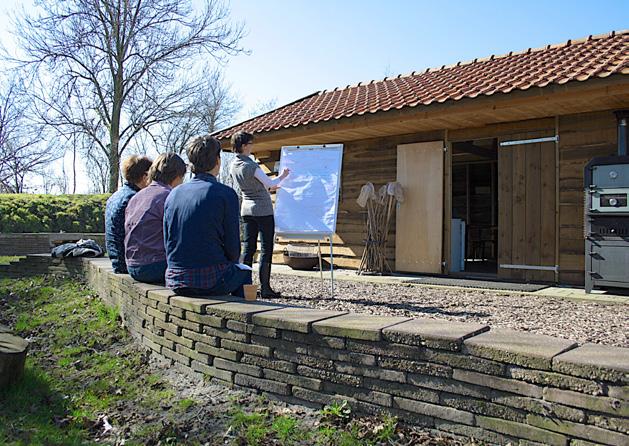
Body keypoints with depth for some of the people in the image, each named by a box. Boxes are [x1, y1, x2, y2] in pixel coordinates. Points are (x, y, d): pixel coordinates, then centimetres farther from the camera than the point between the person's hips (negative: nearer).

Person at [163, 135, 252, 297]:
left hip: (175, 280, 6)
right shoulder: (226, 194, -11)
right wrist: (227, 263, 12)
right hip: (211, 282, -5)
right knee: (244, 273, 27)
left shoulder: (173, 194, 4)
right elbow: (233, 249, -9)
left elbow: (167, 243, 8)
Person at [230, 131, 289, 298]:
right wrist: (282, 176, 7)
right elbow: (270, 184, -11)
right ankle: (265, 288, 0)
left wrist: (270, 187, 27)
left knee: (248, 248, 9)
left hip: (247, 210, 7)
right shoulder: (251, 165, -19)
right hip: (263, 210, -7)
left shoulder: (234, 165, 5)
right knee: (266, 249, -1)